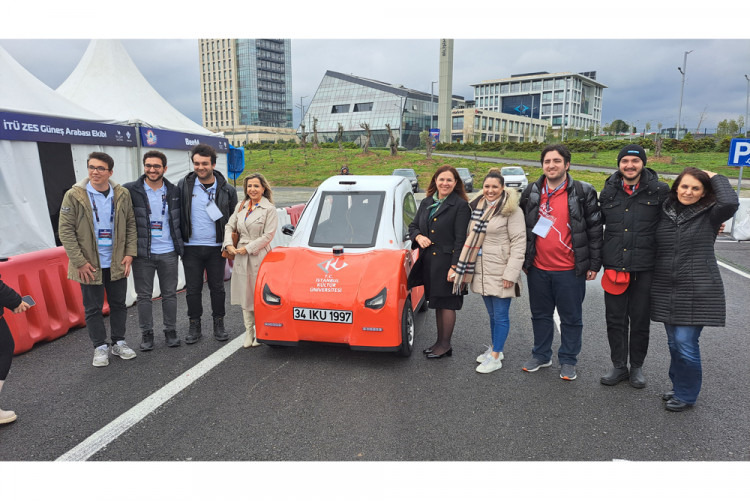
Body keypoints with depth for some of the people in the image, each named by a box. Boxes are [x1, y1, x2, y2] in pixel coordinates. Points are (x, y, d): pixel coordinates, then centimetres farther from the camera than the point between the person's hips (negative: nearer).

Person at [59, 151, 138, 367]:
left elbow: (131, 225, 5)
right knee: (93, 308, 8)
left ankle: (119, 343, 29)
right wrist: (79, 261, -13)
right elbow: (65, 230, -8)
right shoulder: (74, 196, -8)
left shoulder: (122, 195, -1)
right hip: (89, 265, -2)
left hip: (117, 263, 2)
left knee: (118, 304, 13)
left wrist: (130, 253, -3)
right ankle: (100, 347, 23)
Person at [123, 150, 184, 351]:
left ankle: (171, 331, 23)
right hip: (142, 253, -2)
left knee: (170, 294, 10)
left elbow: (180, 220, 14)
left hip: (168, 253, 2)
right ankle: (146, 334, 20)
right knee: (144, 296, 7)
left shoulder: (174, 191, 6)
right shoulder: (131, 190, -3)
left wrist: (182, 247, 11)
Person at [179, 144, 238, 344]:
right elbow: (176, 214, 6)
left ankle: (219, 324, 22)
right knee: (193, 289, 7)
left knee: (217, 288, 9)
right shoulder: (184, 186, 1)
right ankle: (194, 326, 20)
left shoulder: (226, 190, 1)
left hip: (216, 248, 0)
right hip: (191, 247, 0)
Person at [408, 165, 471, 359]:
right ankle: (440, 341, 28)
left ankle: (445, 345, 15)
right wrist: (418, 236, -4)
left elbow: (460, 239, -12)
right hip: (428, 261, 7)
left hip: (447, 261, -6)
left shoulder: (460, 206, -8)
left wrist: (455, 267, -17)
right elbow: (413, 225, 19)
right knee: (437, 303, 15)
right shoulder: (426, 203, 12)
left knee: (446, 303, 2)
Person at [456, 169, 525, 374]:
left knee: (500, 315, 2)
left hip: (501, 273, -6)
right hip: (482, 271, 6)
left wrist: (511, 273, -17)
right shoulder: (478, 207, 11)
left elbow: (518, 243, -12)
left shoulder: (511, 210, -9)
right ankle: (494, 347, 31)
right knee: (492, 314, 17)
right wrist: (467, 268, 14)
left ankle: (495, 357, 11)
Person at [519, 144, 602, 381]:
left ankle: (568, 361, 25)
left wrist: (593, 264, -5)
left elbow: (594, 230, -3)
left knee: (571, 317, 9)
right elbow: (523, 228, 12)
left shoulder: (583, 192, -5)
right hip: (538, 268, 4)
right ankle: (541, 355, 32)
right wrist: (524, 261, 10)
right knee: (540, 315, 16)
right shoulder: (531, 192, 6)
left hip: (570, 270, -3)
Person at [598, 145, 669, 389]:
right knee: (615, 319, 10)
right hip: (614, 267, 2)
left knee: (640, 320, 10)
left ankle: (636, 367, 28)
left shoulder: (660, 191, -3)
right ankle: (619, 366, 25)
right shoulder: (608, 192, 5)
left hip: (645, 268, -2)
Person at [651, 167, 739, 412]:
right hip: (666, 290, 4)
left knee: (685, 343, -5)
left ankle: (686, 395, 15)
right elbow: (656, 247, 13)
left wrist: (715, 178, -10)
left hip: (697, 291, -4)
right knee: (674, 343, 13)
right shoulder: (665, 212, 6)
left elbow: (730, 203, -26)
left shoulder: (709, 215, -4)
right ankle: (678, 386, 31)